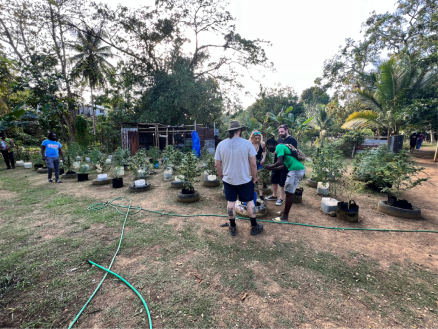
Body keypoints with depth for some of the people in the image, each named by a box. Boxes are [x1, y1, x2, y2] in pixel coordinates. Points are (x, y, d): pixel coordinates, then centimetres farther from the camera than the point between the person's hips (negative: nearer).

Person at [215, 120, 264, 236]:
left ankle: (233, 227, 25)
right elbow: (253, 164, -11)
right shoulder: (247, 143, -13)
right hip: (245, 179, -2)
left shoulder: (221, 144, -5)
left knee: (231, 202, 13)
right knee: (250, 201, 14)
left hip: (228, 179, 2)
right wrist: (254, 177, 3)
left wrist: (222, 177, 13)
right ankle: (254, 227, 26)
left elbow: (217, 165, 0)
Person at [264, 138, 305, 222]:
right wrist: (271, 168, 18)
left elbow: (279, 162, -20)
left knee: (289, 193, -4)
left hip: (296, 170, -10)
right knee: (288, 191, 18)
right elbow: (283, 165, 21)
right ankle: (285, 211, 31)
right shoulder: (281, 147, 23)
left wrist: (270, 166, -4)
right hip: (299, 170, 10)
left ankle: (284, 217, 5)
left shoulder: (279, 147, -7)